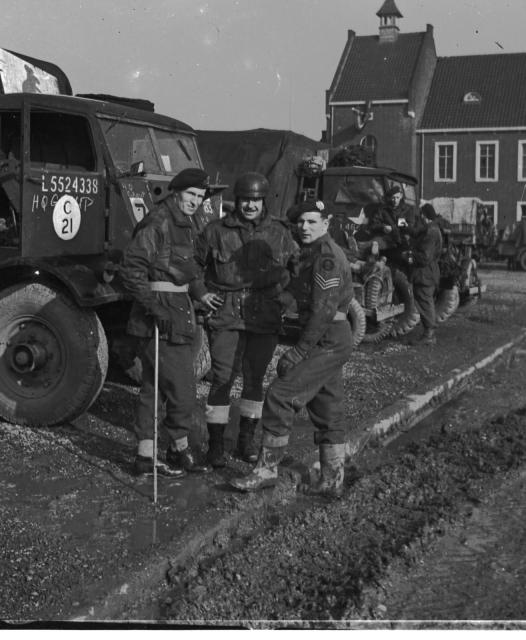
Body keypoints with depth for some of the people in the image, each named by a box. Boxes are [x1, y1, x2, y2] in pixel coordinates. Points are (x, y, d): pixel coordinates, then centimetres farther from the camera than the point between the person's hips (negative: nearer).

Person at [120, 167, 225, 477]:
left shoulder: (184, 224, 15)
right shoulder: (158, 223, -15)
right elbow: (132, 268, -21)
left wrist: (200, 292, 17)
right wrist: (153, 306, -25)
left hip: (179, 311, 10)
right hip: (161, 314, -10)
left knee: (154, 386, 13)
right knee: (182, 388, -3)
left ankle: (146, 456, 20)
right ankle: (180, 450, 14)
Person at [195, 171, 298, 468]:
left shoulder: (279, 233, 4)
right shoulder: (217, 231, 0)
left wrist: (282, 296, 8)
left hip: (264, 318, 2)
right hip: (225, 316, -2)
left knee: (255, 379, 10)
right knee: (222, 379, -4)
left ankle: (247, 439, 25)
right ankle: (216, 444, 7)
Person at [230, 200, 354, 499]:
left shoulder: (327, 256, -16)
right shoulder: (314, 252, 16)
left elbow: (324, 309, -22)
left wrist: (299, 350, -22)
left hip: (328, 342, -11)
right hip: (329, 341, 11)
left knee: (280, 396, -10)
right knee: (327, 410, 14)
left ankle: (267, 469, -2)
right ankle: (332, 480, 22)